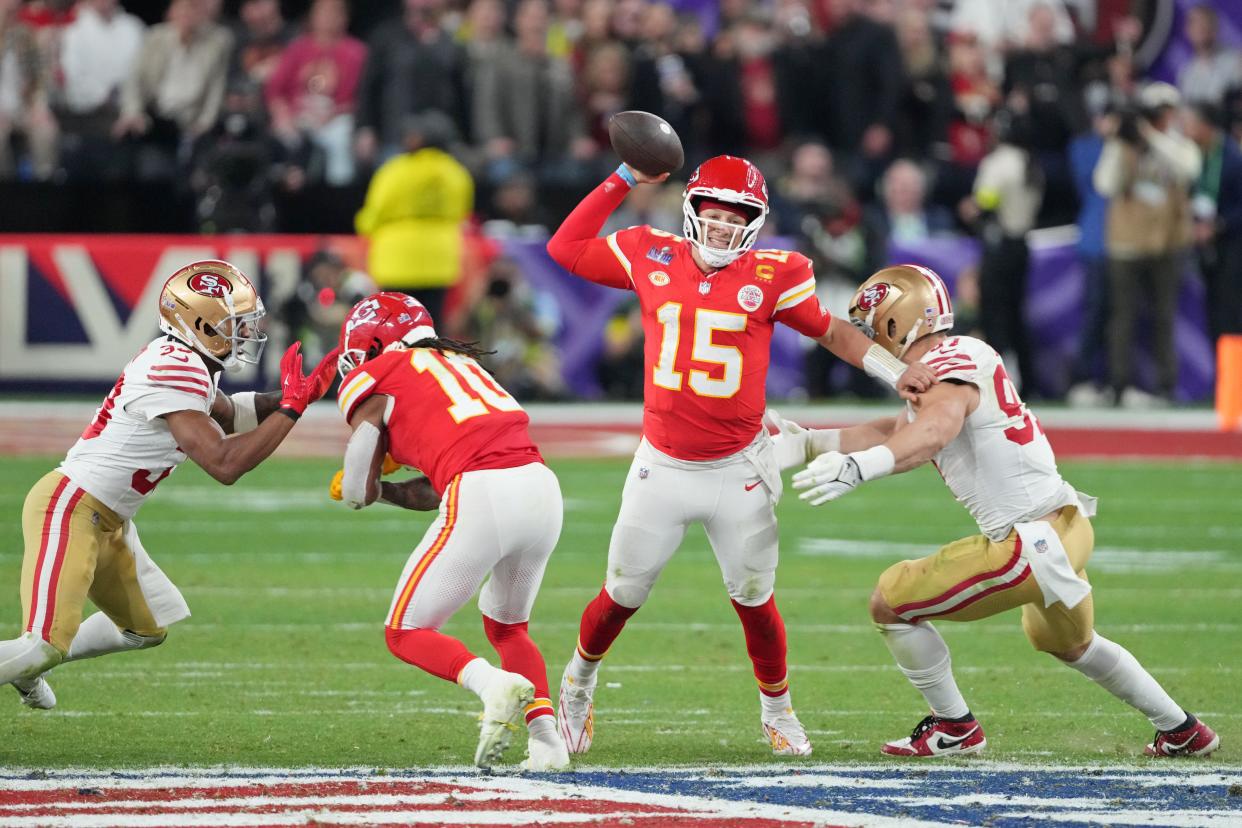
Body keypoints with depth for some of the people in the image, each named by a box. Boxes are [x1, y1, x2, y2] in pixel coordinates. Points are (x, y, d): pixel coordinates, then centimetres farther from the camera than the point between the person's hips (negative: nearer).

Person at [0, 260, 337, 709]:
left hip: (107, 521, 10)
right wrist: (291, 408, -22)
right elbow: (224, 464, -28)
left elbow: (226, 414, 27)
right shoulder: (175, 373, -23)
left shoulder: (183, 360, 7)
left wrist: (288, 396, 12)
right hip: (69, 509, -10)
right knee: (47, 646, -20)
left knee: (148, 628, 20)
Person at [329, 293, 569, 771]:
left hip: (481, 498, -6)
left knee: (406, 633, 9)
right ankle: (545, 736, 9)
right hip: (541, 485, 6)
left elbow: (357, 494, 11)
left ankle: (493, 683, -18)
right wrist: (381, 487, 36)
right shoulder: (460, 362, 30)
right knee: (506, 626, 28)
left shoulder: (372, 381, 11)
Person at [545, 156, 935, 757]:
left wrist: (898, 373, -4)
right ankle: (579, 682, 34)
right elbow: (565, 247, 7)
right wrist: (624, 181, 2)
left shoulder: (771, 277, -6)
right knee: (623, 593, 8)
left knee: (754, 599, 5)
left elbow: (831, 332, 6)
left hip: (737, 471, -1)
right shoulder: (651, 258, -2)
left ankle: (777, 709, 27)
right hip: (662, 469, 1)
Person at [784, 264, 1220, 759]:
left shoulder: (949, 367, -16)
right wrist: (805, 442, 19)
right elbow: (896, 435, 22)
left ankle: (954, 727, 13)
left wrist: (856, 467, -52)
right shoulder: (958, 358, 13)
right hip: (1068, 527, 10)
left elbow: (934, 432, -38)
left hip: (1031, 543, -10)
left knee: (890, 603, -1)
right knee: (1069, 643, 36)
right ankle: (1182, 731, 46)